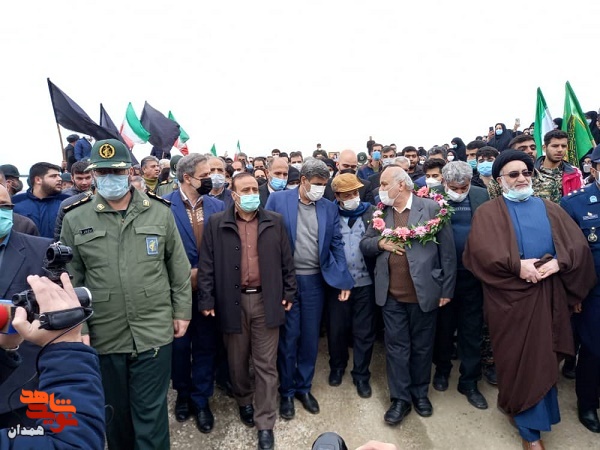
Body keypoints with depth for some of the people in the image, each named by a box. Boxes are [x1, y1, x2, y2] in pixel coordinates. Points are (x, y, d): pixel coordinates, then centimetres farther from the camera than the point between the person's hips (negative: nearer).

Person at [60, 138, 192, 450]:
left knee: (151, 413, 9)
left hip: (154, 331, -1)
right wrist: (77, 328, -2)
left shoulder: (159, 211, -2)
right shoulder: (75, 219, -1)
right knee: (115, 411, 21)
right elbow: (70, 280, 2)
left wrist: (182, 311, 3)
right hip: (104, 336, 2)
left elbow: (179, 266, 2)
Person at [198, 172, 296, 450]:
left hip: (266, 301, 0)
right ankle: (244, 401, 43)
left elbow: (286, 261, 7)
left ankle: (265, 423, 19)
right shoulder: (217, 224, -1)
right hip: (233, 302, 0)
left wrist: (288, 293, 5)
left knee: (266, 364, 6)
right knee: (238, 361, 17)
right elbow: (206, 265, 0)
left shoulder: (274, 222, 3)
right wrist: (207, 299, -3)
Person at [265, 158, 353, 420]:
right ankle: (286, 391, 27)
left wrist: (344, 280, 0)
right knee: (288, 337, 8)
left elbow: (337, 245, 6)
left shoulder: (329, 208, 5)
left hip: (315, 281, 3)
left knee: (311, 337, 12)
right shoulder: (278, 200, -5)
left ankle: (304, 387, 32)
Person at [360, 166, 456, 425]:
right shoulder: (379, 213, 5)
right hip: (391, 295, 2)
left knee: (422, 346, 15)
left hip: (424, 292, -2)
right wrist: (379, 243, -14)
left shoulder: (431, 209, -6)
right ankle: (400, 398, 25)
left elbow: (447, 252, -4)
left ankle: (420, 393, 36)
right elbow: (364, 245, 8)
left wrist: (446, 289, -4)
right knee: (396, 346, 10)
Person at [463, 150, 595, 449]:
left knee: (543, 356, 13)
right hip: (511, 296, -4)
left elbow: (578, 244, 4)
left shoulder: (549, 209, 14)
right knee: (520, 357, 5)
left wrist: (558, 262, -14)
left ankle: (517, 404, 37)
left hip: (548, 295, 4)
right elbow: (480, 249, -16)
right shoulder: (488, 212, -1)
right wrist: (516, 265, -23)